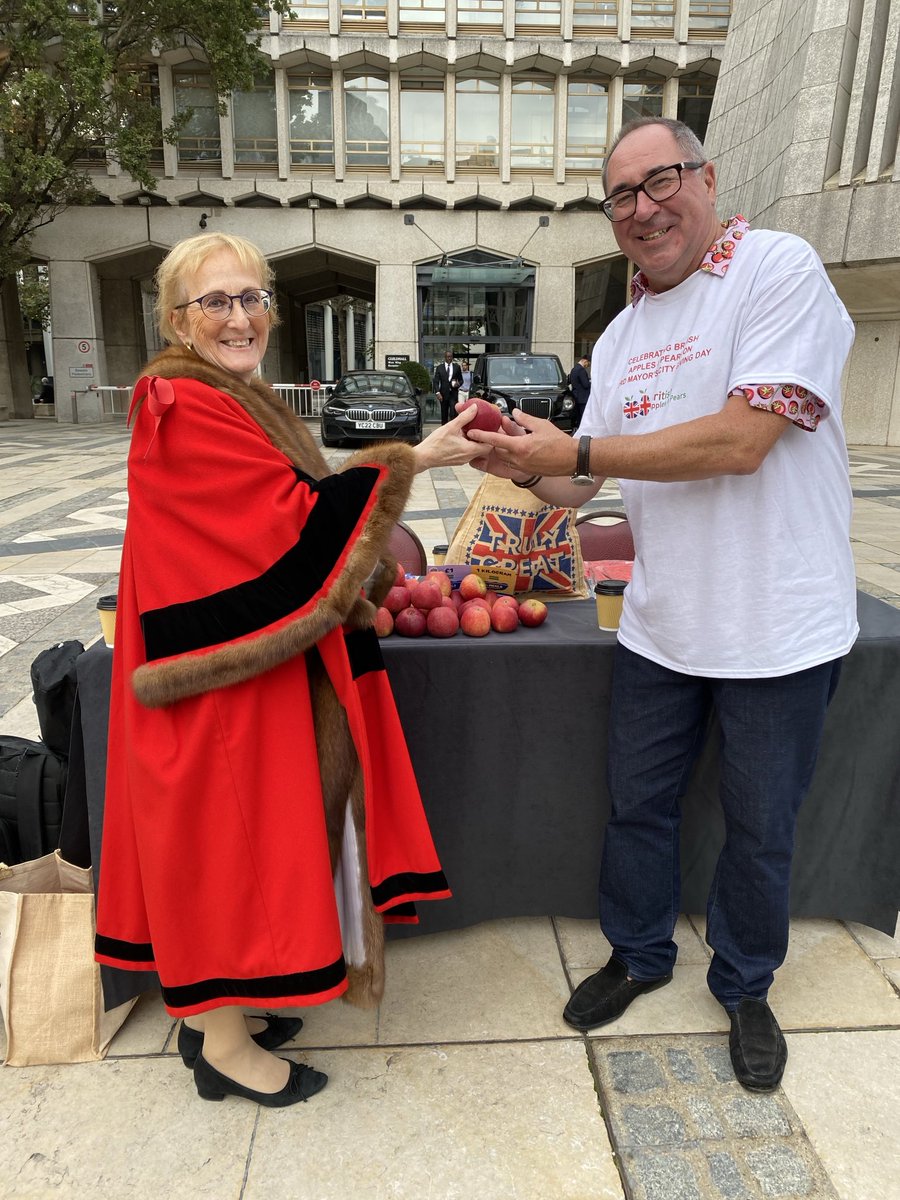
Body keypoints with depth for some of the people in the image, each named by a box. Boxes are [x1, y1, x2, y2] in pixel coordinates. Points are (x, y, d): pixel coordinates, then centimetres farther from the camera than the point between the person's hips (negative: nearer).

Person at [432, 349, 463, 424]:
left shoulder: (457, 367, 8)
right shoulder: (439, 367, 5)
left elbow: (461, 380, 14)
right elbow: (435, 381, 1)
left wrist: (458, 384, -10)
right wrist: (438, 392, -13)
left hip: (453, 393, -1)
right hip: (443, 394, 1)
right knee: (444, 414, 7)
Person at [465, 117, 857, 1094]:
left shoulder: (778, 269, -10)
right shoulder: (620, 336, 10)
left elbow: (741, 439, -23)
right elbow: (587, 481, 11)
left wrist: (577, 451, -20)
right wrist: (528, 470, -11)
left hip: (776, 628, -5)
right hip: (659, 624, 6)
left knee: (759, 830, 13)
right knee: (637, 804, 17)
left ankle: (744, 988, 40)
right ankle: (638, 955, 43)